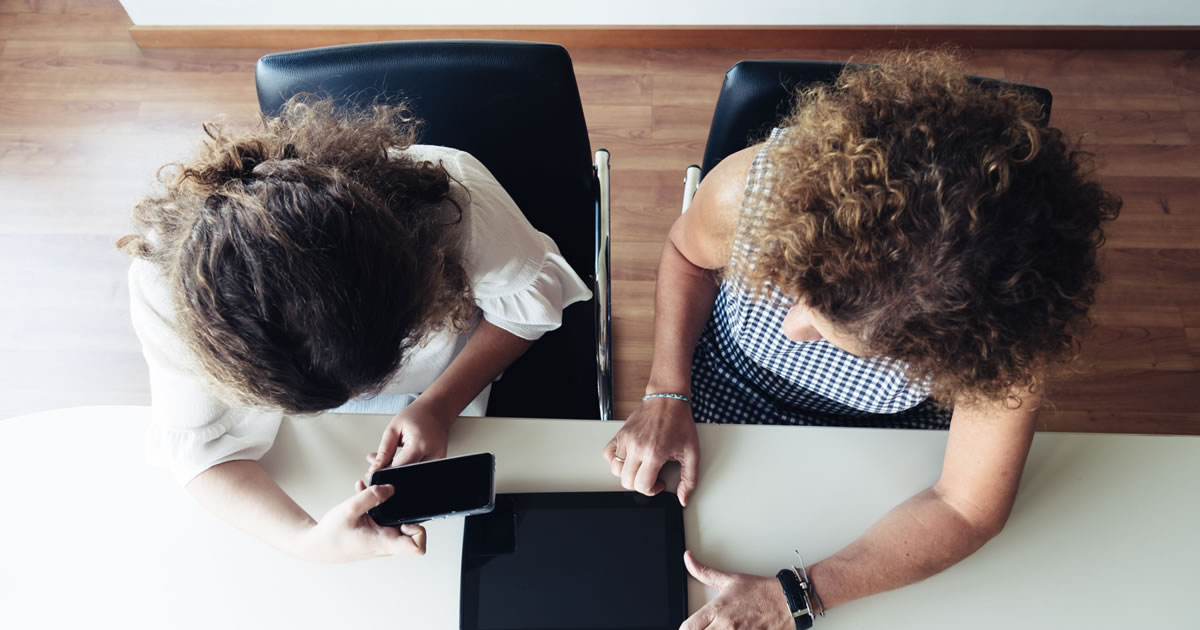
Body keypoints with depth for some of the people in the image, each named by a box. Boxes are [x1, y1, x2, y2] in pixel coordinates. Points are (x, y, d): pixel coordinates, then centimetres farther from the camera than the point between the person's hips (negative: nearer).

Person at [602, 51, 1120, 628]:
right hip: (724, 403, 1)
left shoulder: (1007, 330, -36)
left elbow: (968, 510, -25)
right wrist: (665, 395, -20)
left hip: (885, 451, 0)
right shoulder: (752, 185, -35)